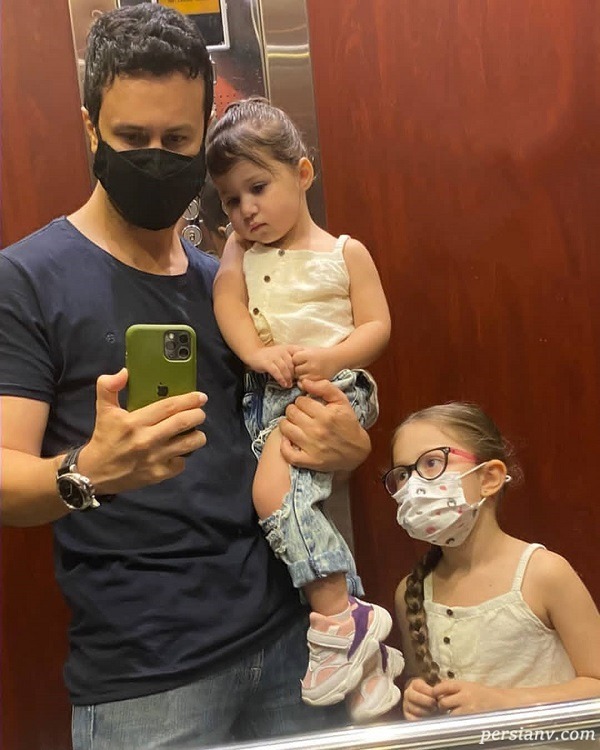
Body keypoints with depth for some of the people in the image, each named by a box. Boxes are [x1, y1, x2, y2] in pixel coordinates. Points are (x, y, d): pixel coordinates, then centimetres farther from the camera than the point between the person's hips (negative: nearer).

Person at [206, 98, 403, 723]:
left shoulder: (345, 252, 5)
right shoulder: (241, 250, 15)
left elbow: (377, 327, 0)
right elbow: (226, 301, -2)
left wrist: (328, 357, -18)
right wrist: (260, 353, -19)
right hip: (267, 397, 5)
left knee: (274, 491, -26)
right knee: (301, 504, -2)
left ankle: (338, 621, -11)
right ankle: (366, 650, 9)